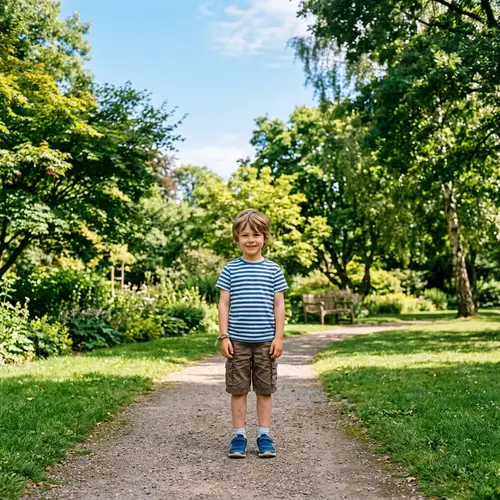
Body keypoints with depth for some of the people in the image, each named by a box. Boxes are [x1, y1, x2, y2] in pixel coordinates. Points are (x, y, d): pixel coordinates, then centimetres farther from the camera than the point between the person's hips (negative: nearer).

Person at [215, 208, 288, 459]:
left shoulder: (272, 270, 2)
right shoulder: (230, 269, 1)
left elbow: (279, 305, 4)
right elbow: (224, 304, 2)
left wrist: (278, 337, -1)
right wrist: (224, 337, -4)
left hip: (266, 341, 1)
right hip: (237, 341, 0)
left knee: (265, 389, 8)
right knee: (238, 389, 6)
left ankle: (264, 436, 19)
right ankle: (239, 436, 17)